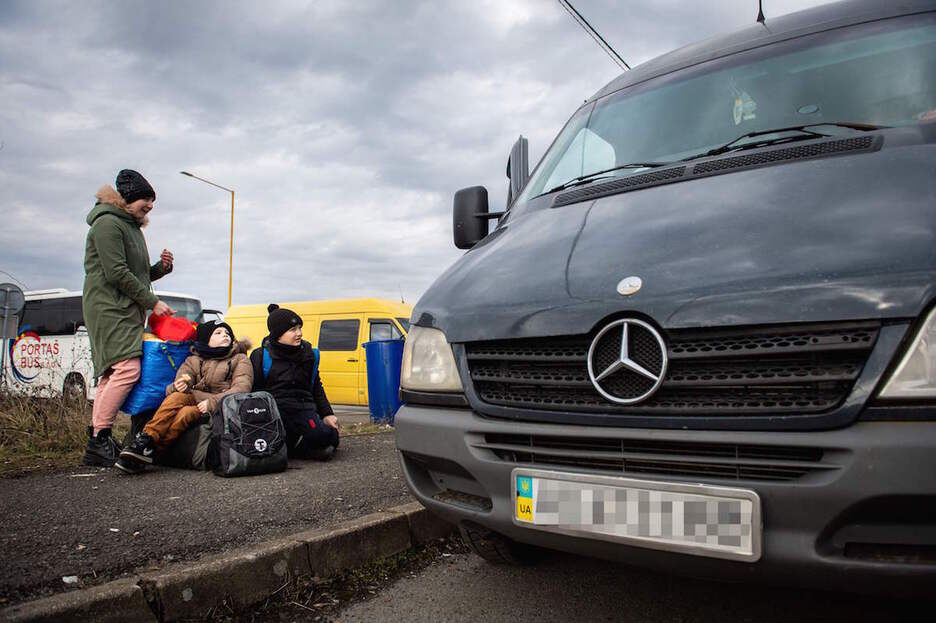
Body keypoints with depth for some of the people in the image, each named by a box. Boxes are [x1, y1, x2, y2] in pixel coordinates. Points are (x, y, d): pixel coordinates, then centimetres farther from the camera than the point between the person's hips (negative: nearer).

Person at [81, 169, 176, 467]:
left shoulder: (133, 228, 23)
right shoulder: (108, 223, -7)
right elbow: (117, 273, -16)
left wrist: (162, 267, 5)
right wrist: (153, 302, -13)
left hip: (127, 311, 10)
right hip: (109, 308, -10)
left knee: (111, 373, 6)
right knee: (127, 368, -20)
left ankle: (97, 440, 8)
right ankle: (99, 441, -18)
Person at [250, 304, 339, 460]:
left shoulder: (309, 354, 17)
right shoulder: (261, 356, 4)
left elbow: (317, 388, 25)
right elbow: (253, 392, 6)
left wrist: (328, 414, 16)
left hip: (303, 408, 4)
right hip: (275, 409, -4)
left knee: (327, 435, -28)